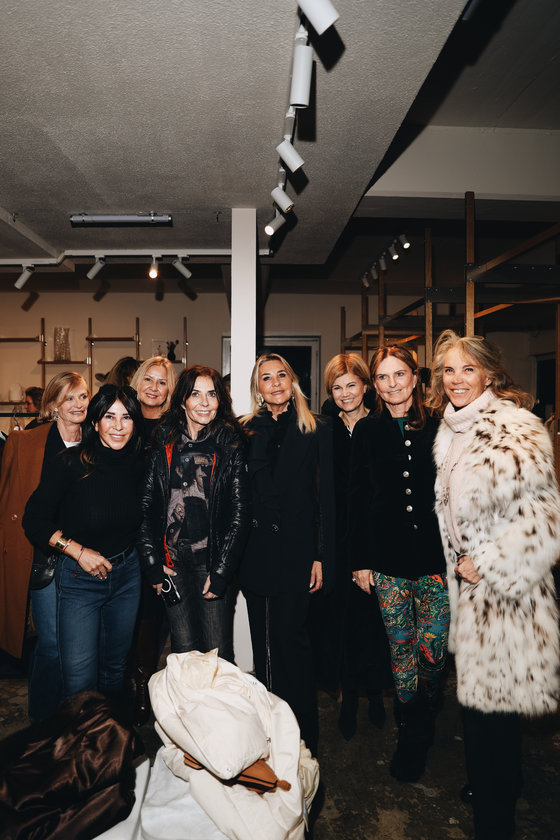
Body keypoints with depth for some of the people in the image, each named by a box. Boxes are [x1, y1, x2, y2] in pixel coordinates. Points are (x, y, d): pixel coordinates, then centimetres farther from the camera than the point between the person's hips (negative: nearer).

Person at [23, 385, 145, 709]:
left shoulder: (138, 466, -2)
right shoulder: (71, 465, -15)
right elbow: (35, 520, -9)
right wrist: (78, 550, -15)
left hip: (127, 575, 4)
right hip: (79, 579, -4)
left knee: (115, 667, 18)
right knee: (80, 679, -2)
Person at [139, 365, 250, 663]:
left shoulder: (231, 445, -2)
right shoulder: (163, 444, 4)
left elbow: (239, 512, -4)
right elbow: (146, 507, 6)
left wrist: (220, 572, -7)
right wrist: (152, 564, 1)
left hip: (214, 563, -1)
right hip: (173, 563, 2)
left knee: (219, 655, 3)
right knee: (185, 653, 9)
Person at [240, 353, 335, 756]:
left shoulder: (318, 430, 1)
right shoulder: (247, 431, 8)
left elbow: (327, 497, -2)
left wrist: (321, 556, -6)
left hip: (297, 551, -3)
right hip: (256, 552, 3)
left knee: (291, 639, 2)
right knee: (263, 642, 12)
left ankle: (303, 738, 20)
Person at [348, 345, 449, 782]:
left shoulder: (437, 427, 0)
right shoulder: (367, 431, 2)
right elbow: (358, 498, 3)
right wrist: (360, 560, 2)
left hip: (435, 555, 0)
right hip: (388, 559, 1)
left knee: (431, 650, 3)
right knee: (401, 649, 9)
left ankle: (425, 723, 36)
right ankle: (410, 737, 31)